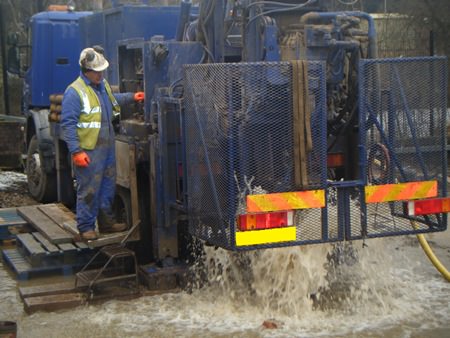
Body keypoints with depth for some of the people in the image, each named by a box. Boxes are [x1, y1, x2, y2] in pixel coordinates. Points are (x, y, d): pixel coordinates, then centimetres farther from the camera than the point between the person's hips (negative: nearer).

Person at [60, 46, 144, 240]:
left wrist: (132, 97, 22)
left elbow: (112, 100, 34)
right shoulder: (75, 92, -16)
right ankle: (86, 227, 8)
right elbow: (67, 124, -18)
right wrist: (75, 151, -22)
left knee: (108, 186, 16)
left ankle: (106, 221, 28)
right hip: (88, 151, -8)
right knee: (89, 190, -3)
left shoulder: (103, 84, 11)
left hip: (108, 147, 9)